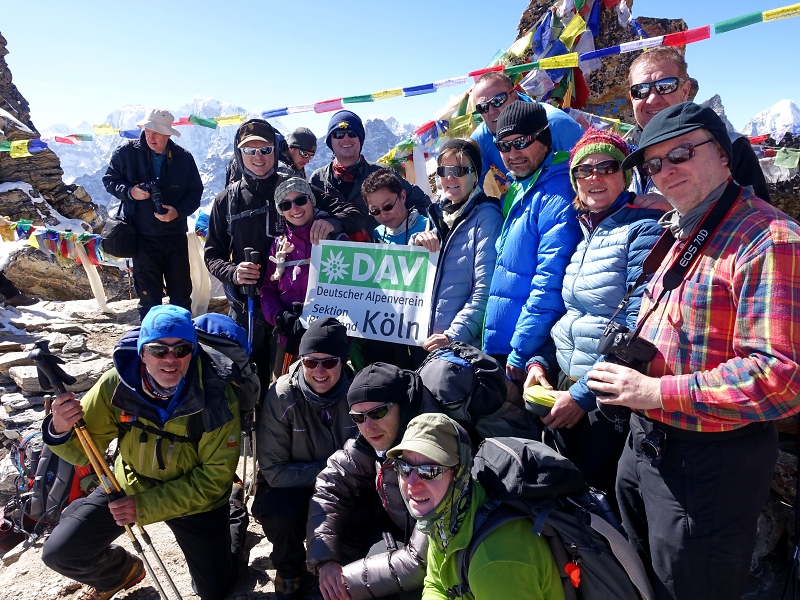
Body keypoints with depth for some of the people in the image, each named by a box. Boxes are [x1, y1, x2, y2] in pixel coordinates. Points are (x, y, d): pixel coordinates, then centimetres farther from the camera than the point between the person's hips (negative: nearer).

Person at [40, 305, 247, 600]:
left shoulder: (216, 398, -31)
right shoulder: (117, 384, -22)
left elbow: (215, 478, -24)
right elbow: (85, 451, -12)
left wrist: (147, 505, -30)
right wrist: (61, 430, -35)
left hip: (194, 497, -2)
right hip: (129, 485, 3)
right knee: (60, 553, -6)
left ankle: (235, 511, 37)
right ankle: (122, 572, 27)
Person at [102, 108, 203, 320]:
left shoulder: (183, 158, -2)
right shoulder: (126, 152, -4)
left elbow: (195, 192, 2)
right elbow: (109, 179, 7)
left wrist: (178, 211, -16)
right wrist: (129, 191, -14)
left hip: (176, 237, 1)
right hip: (143, 238, -1)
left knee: (181, 293, 10)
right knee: (149, 296, 8)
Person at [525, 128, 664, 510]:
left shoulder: (643, 229, -13)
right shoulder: (582, 232, 10)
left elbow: (638, 328, -20)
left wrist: (584, 393, -20)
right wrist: (538, 360, 3)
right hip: (565, 387, 7)